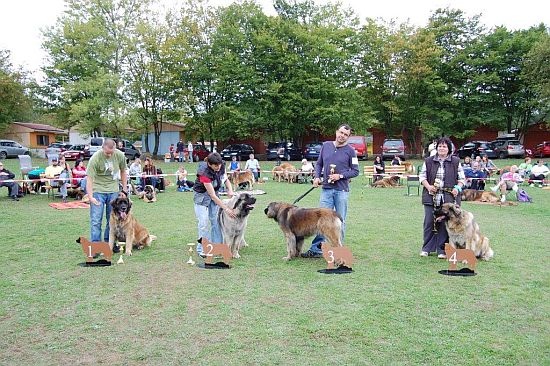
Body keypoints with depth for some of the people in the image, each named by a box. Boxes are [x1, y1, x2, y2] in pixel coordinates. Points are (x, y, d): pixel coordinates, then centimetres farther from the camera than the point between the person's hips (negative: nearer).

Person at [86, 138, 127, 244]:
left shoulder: (120, 155, -7)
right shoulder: (95, 158, -19)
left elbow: (123, 172, 8)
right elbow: (89, 179, -21)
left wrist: (124, 190, 8)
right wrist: (90, 197, -30)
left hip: (113, 190, 4)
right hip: (98, 190, -4)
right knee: (96, 220, -3)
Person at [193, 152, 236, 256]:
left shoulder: (221, 167, -16)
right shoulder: (204, 173, -33)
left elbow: (226, 179, 6)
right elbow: (212, 196, -31)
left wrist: (230, 189, -15)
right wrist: (226, 209, -31)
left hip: (214, 193, 5)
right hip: (202, 195, -5)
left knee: (216, 220, 1)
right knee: (204, 223, -8)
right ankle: (202, 249, 3)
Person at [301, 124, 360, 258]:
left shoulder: (350, 151, -1)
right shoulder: (326, 145, 7)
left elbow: (355, 171, 0)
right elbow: (319, 163, 15)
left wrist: (340, 175, -13)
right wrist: (317, 177, -1)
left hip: (342, 190, -2)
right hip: (326, 188, 2)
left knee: (340, 221, 6)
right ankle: (316, 249, 5)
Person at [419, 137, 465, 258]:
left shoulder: (455, 162, 8)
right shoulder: (429, 161, 9)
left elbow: (461, 178, 10)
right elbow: (422, 176, 8)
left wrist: (458, 188, -8)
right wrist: (428, 186, -8)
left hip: (449, 198, -1)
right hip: (431, 197, 1)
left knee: (445, 223, 0)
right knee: (429, 222, 1)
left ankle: (442, 250, 10)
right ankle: (426, 248, 12)